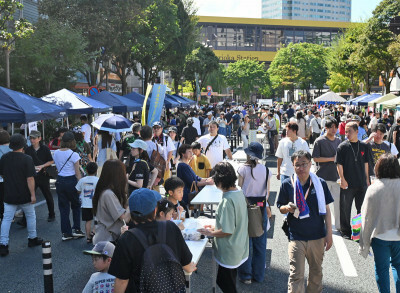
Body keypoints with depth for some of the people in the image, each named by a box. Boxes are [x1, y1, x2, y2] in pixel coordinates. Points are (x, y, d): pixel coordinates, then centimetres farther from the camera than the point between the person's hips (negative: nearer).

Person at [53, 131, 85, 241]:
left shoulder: (56, 153, 3)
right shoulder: (73, 155, -13)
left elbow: (58, 167, 10)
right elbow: (77, 173, -10)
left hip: (60, 181, 4)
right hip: (71, 181, -4)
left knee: (63, 207, 10)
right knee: (76, 206, 15)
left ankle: (66, 233, 13)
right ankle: (76, 229, 15)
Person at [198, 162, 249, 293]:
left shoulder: (228, 200, -27)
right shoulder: (239, 193, 1)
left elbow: (227, 231, -26)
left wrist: (211, 233, -10)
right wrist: (216, 228, 13)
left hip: (229, 252, -9)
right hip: (239, 248, 9)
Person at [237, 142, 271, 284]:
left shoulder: (243, 168, -9)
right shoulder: (266, 170, -1)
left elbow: (239, 189, -7)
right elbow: (267, 192, 4)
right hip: (261, 208, 3)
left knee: (245, 242, 7)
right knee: (260, 242, 12)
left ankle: (246, 275, 15)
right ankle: (259, 275, 22)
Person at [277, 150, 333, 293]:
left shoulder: (320, 183, -1)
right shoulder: (287, 184, -4)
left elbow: (326, 210, 4)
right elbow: (281, 208, 3)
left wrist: (329, 234, 1)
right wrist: (287, 208, -20)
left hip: (317, 237, 2)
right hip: (296, 237, -2)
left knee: (316, 272, 17)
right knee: (296, 275, -3)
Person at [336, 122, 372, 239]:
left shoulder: (364, 146, 4)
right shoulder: (342, 146, -5)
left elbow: (366, 163, 12)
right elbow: (339, 164, -6)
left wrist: (367, 179, 10)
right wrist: (342, 179, -12)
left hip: (361, 183, 3)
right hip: (347, 183, -3)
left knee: (362, 208, 11)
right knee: (345, 208, 5)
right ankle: (346, 231, 19)